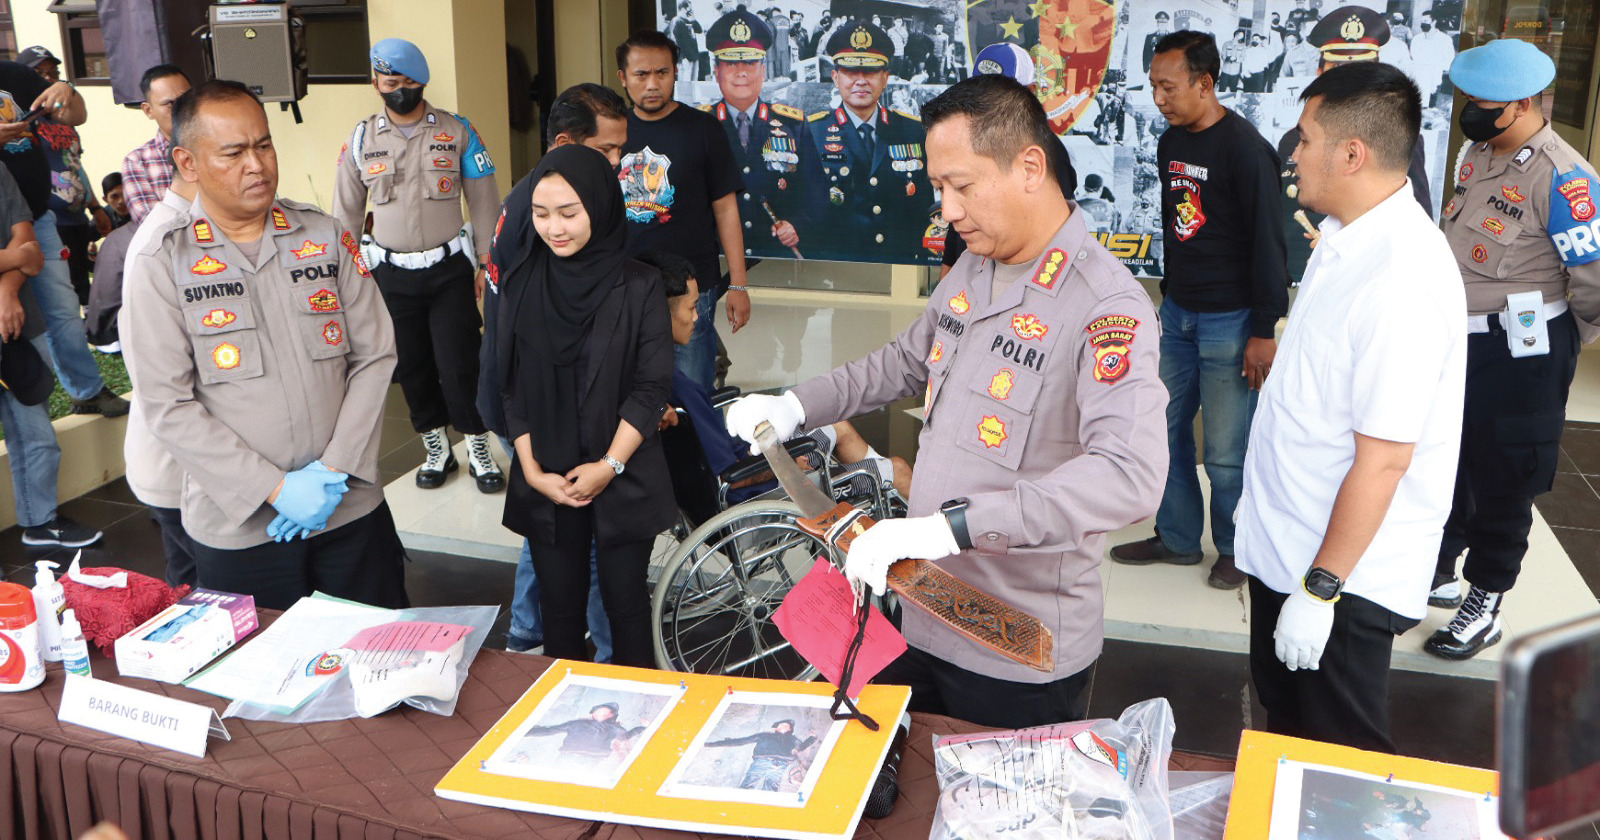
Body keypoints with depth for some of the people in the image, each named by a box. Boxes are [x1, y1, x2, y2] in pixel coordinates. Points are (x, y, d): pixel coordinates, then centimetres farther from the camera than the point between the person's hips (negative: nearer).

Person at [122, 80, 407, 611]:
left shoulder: (326, 237, 4)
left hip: (352, 509, 2)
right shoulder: (160, 265, -5)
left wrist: (334, 470, -8)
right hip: (238, 529, -2)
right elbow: (167, 407, -9)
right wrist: (276, 489, -14)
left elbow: (375, 355, 2)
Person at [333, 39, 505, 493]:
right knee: (411, 365, 10)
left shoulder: (458, 131, -2)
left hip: (449, 270, -2)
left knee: (459, 363, -3)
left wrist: (486, 263, -2)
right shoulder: (360, 140, 3)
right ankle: (436, 448, 26)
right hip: (391, 273, 2)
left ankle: (479, 448, 14)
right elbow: (346, 213, 8)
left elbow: (484, 203, 1)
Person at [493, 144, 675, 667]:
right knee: (559, 606, 10)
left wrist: (609, 466, -12)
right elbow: (510, 389, 3)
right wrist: (532, 469, -5)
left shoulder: (638, 288, -6)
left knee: (625, 604, 6)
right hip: (545, 481, 2)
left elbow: (651, 387, -6)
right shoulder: (521, 286, 1)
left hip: (623, 480, -2)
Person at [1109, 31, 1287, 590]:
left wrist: (1264, 331, -15)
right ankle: (1178, 538, 26)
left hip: (1230, 319, -7)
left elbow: (1267, 242, -15)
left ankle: (1235, 549, 19)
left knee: (1226, 450, -1)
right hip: (1178, 313, 8)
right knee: (1165, 429, 11)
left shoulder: (1244, 148, -15)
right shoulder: (1170, 143, 9)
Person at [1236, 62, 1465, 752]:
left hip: (1344, 572, -9)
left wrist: (1320, 589, -20)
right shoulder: (1348, 237, 2)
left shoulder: (1402, 283, -29)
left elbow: (1383, 459, -27)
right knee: (1282, 719, 26)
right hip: (1287, 543, 9)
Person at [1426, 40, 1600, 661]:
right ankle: (1438, 570, 38)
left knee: (1502, 481, 7)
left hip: (1518, 355, -7)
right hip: (1458, 340, 7)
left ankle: (1485, 605, 24)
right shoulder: (1478, 152, 4)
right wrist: (1448, 321, 14)